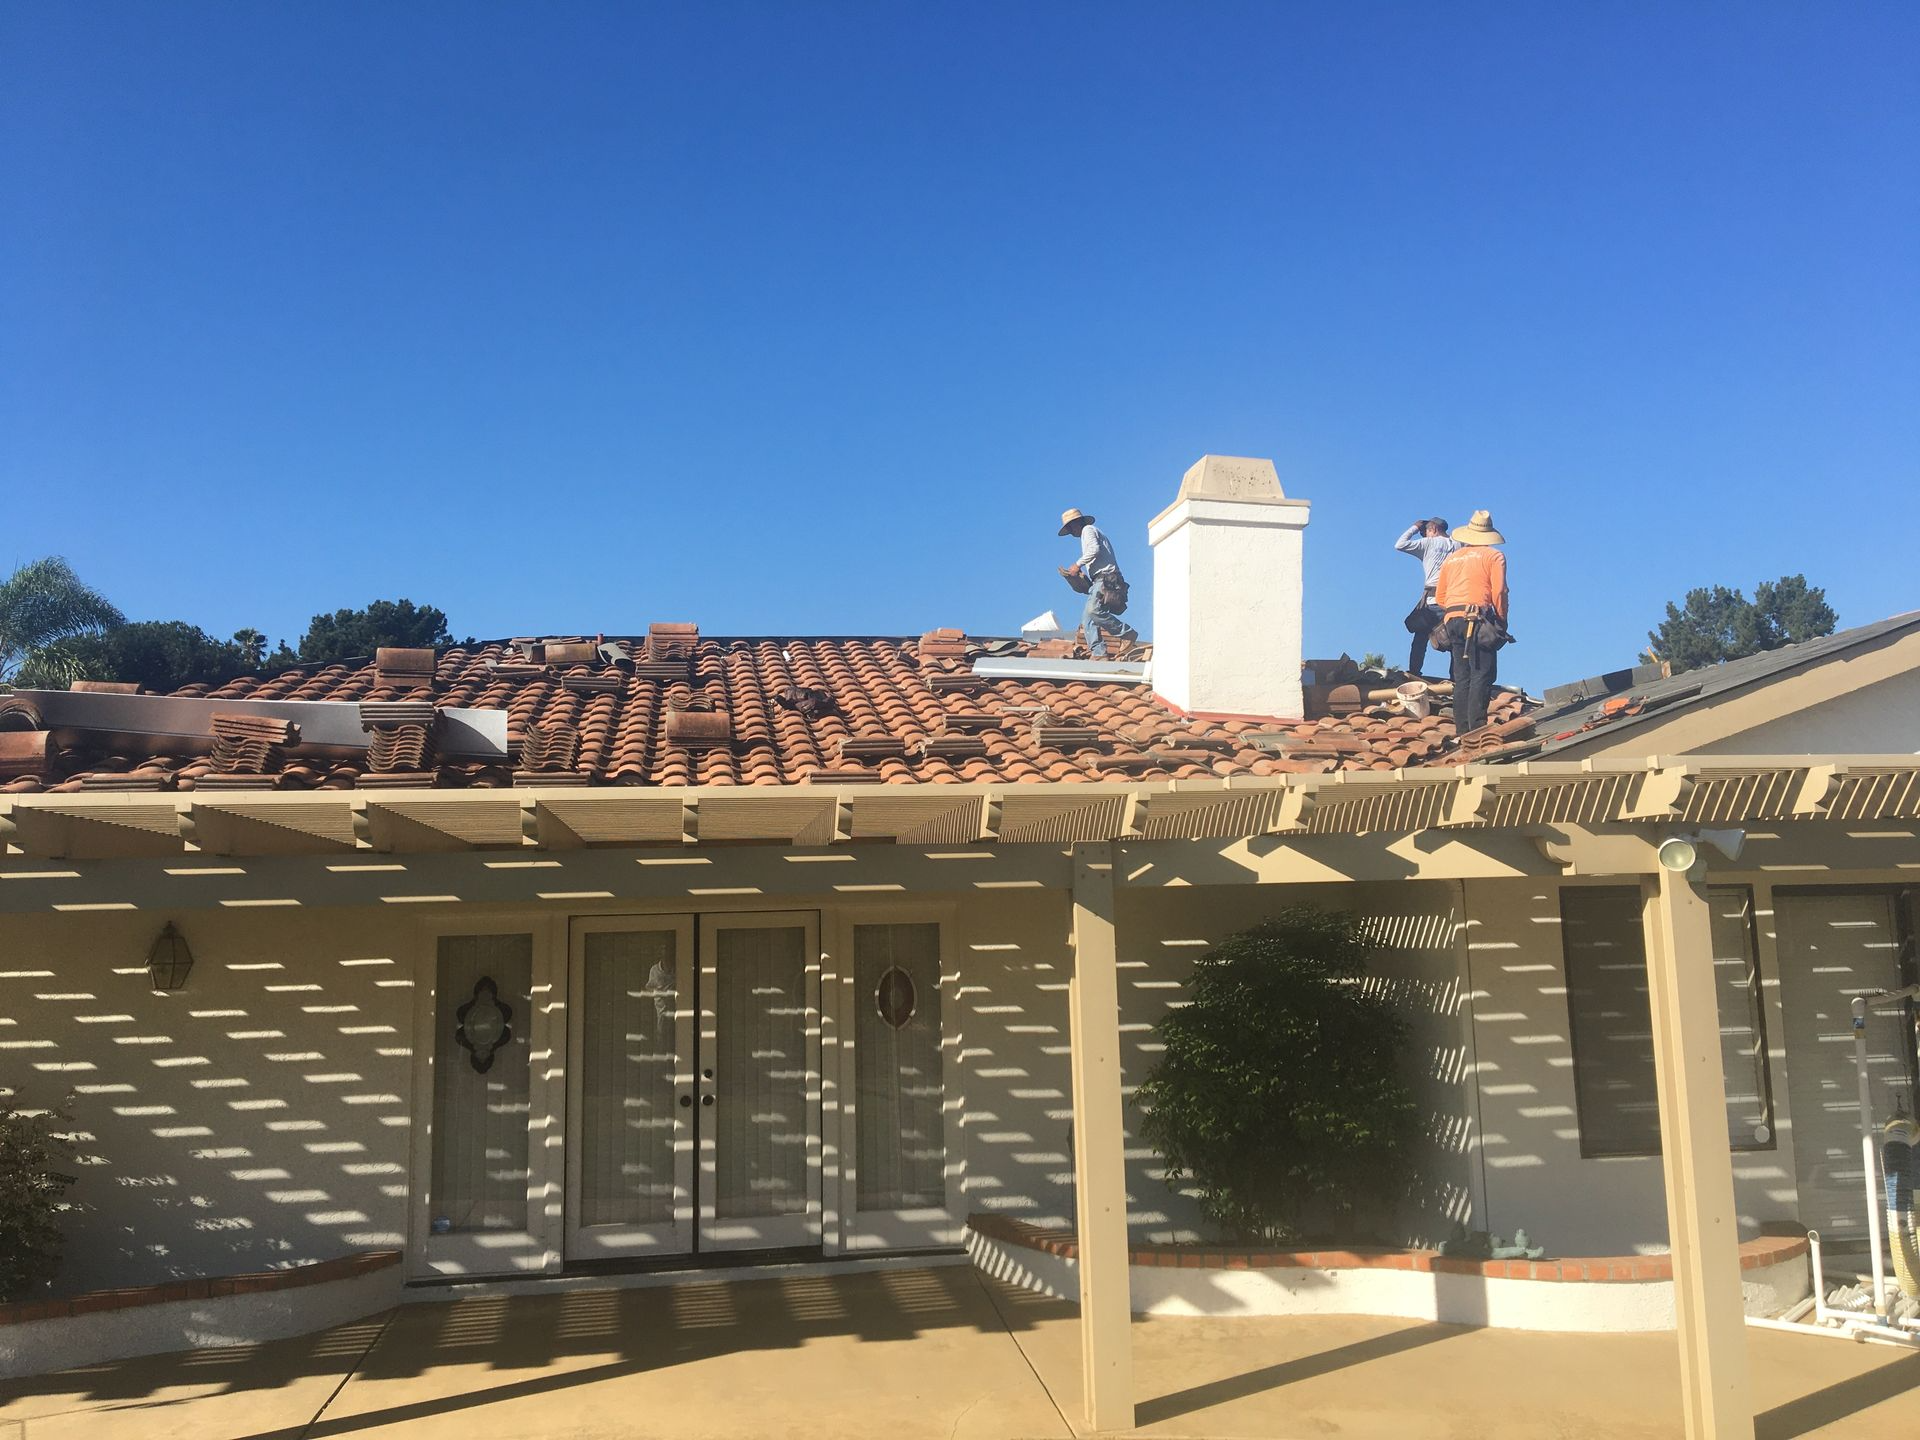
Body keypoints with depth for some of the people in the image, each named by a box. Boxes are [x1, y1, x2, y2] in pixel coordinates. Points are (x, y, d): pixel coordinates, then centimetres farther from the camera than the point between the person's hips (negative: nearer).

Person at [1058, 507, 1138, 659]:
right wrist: (1085, 576, 21)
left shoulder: (1088, 529, 4)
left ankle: (1128, 633, -20)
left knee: (1093, 610, -28)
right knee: (1087, 620, -2)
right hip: (1101, 580, 10)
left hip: (1105, 577, -10)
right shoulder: (1094, 532, 34)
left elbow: (1094, 549, -16)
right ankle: (1099, 654, -12)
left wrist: (1078, 564, -12)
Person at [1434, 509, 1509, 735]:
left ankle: (1461, 730, 5)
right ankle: (1476, 727, -18)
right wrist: (1502, 623, 3)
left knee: (1461, 678, 8)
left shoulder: (1451, 558, 20)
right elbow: (1499, 592, -4)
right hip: (1478, 620, -5)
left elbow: (1439, 596, 17)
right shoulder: (1493, 556, 5)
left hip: (1452, 621, 5)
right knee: (1481, 676, -8)